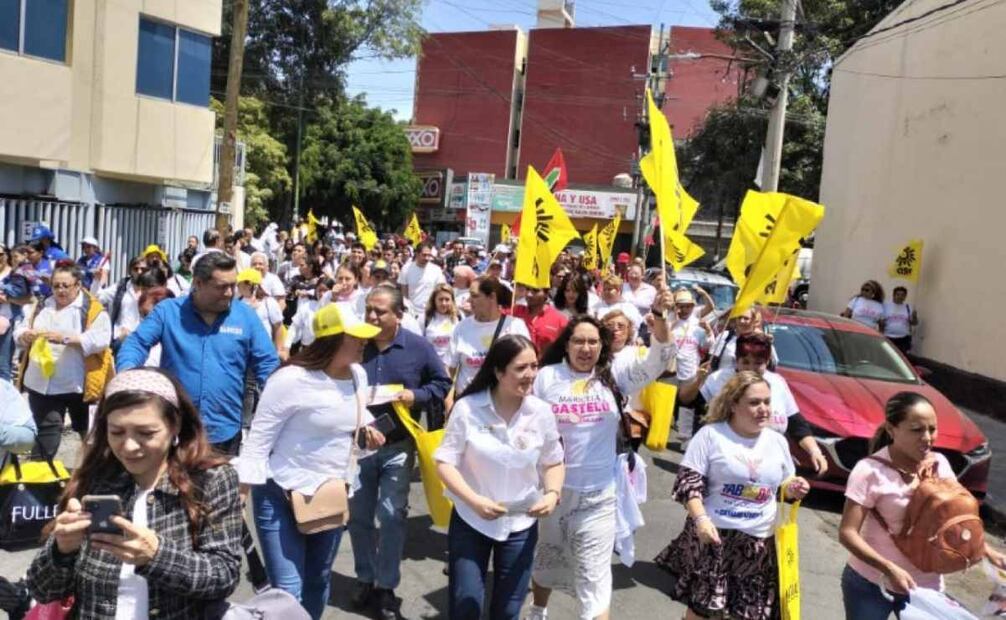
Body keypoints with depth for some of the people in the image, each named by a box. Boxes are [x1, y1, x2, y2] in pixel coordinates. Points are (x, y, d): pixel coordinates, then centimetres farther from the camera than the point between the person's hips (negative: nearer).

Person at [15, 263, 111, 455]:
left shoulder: (92, 308, -6)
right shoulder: (42, 306, 11)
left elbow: (101, 340, -18)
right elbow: (19, 331, 13)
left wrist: (65, 338, -26)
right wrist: (27, 335, -11)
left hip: (76, 383, -3)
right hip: (41, 382, 3)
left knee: (85, 428, 15)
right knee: (46, 429, 4)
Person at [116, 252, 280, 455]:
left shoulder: (246, 316, 0)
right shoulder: (168, 311, -1)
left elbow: (267, 364, 2)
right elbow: (136, 344, -2)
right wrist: (127, 373, -24)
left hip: (225, 432, 1)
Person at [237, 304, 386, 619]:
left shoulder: (358, 374, 0)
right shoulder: (291, 379, -22)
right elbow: (258, 440, -17)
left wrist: (367, 425, 4)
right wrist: (240, 493, -19)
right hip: (282, 496, -7)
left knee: (319, 582, 20)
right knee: (288, 591, -6)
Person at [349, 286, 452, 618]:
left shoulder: (418, 346, -6)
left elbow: (442, 383, 2)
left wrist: (415, 396, -13)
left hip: (398, 446, -1)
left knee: (392, 516, 4)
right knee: (358, 516, 13)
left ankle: (387, 586, 20)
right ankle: (365, 578, 33)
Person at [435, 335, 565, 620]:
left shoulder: (542, 412, -9)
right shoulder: (467, 408, -15)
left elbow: (553, 463, 3)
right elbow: (445, 461, -12)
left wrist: (553, 493, -16)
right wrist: (474, 500, -25)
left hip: (521, 524, 2)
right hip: (471, 519, -2)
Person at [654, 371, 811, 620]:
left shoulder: (777, 441, 9)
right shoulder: (711, 434, -6)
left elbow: (784, 485, 19)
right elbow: (688, 482, -9)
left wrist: (792, 489, -4)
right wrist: (700, 519, -22)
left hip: (758, 542, 4)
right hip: (713, 534, -4)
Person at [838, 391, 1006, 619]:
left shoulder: (940, 464, -4)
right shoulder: (870, 471, -20)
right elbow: (847, 533, -20)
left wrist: (987, 551, -4)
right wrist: (889, 568, -30)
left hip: (925, 586, 4)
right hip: (870, 584, -4)